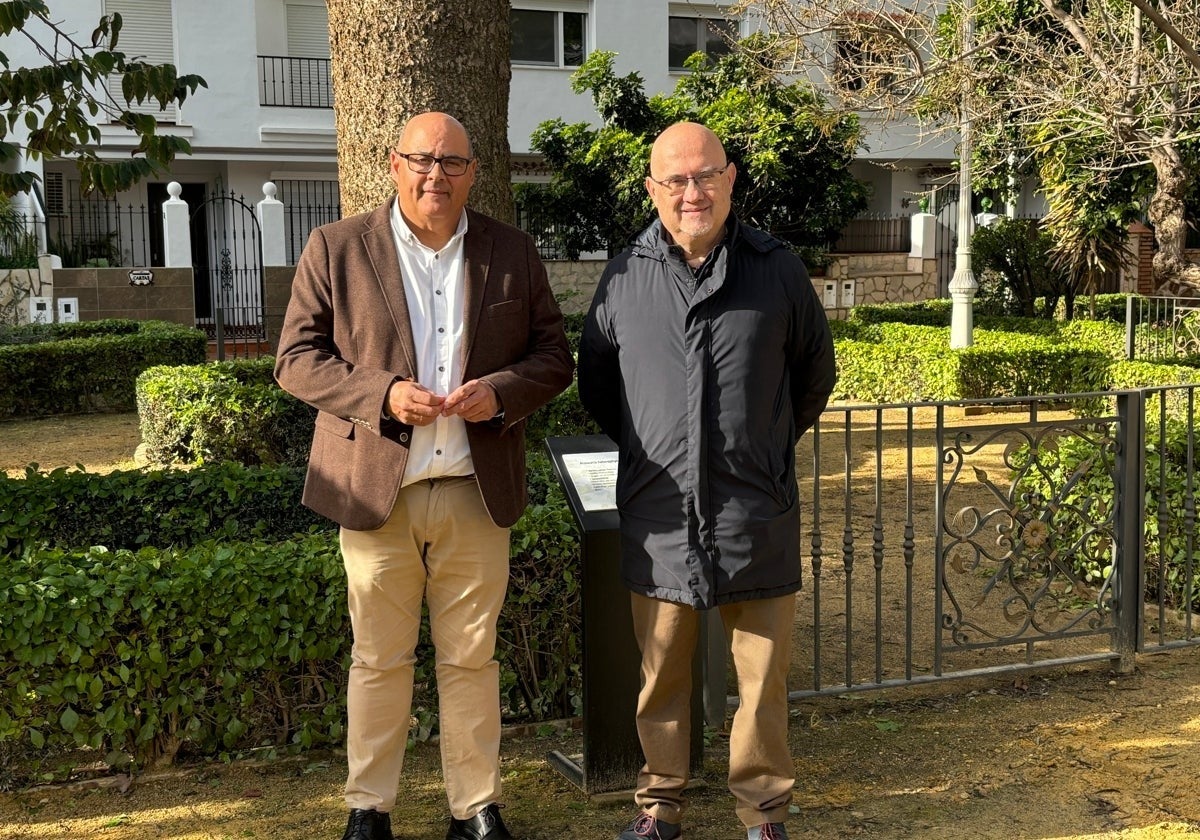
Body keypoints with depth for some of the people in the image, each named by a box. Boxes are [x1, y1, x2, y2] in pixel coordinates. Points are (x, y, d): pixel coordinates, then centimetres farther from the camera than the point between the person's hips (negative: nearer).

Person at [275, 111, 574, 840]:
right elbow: (297, 358, -1)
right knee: (379, 661, 9)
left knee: (472, 659, 11)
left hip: (477, 493, 2)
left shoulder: (513, 253, 7)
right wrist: (383, 393, -16)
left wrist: (499, 392, -13)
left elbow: (554, 356, 8)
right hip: (375, 490, -1)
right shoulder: (337, 249, 1)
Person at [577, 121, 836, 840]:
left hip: (756, 513, -1)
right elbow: (595, 380, 16)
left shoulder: (777, 270, 1)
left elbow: (816, 370, 14)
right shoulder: (624, 278, 3)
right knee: (662, 675, 11)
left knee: (764, 675, 7)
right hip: (659, 514, 1)